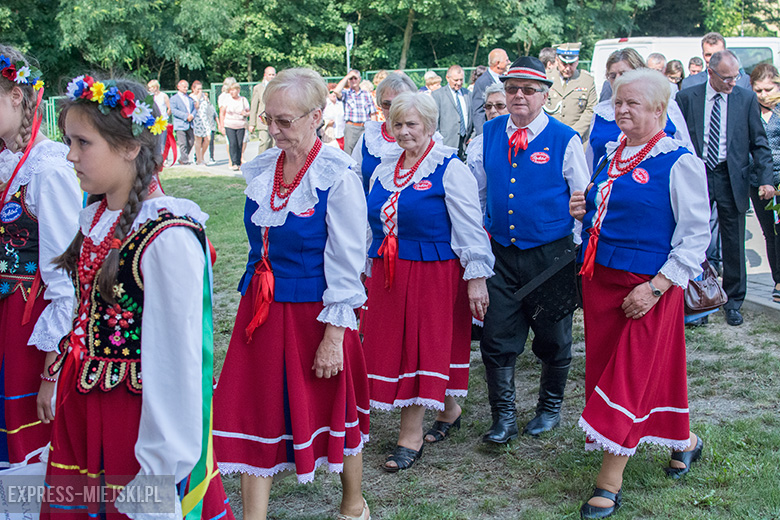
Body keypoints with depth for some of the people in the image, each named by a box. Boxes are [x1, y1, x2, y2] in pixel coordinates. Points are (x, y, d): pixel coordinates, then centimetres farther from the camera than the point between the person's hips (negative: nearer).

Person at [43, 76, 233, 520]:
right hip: (81, 408, 8)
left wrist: (160, 470, -17)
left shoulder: (167, 237, -21)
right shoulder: (95, 219, 5)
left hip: (136, 413, -8)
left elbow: (175, 358, -20)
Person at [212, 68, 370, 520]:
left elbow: (347, 264, -15)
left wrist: (334, 335, -16)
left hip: (315, 311, -5)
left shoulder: (338, 176, -16)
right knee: (256, 412, 6)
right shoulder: (261, 169, 3)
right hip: (263, 309, 6)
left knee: (334, 409, 12)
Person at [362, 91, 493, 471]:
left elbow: (470, 229, -9)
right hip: (389, 275, 7)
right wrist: (371, 273, 21)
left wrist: (476, 279, -13)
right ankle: (448, 410, 29)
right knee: (392, 344, 9)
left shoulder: (450, 170, -7)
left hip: (434, 273, -7)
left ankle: (411, 436, 6)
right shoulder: (383, 170, 12)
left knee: (422, 346, -2)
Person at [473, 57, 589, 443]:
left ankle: (550, 407, 32)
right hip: (501, 252, 3)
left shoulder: (565, 139, -5)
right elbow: (478, 191, 16)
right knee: (497, 337, 1)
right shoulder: (489, 134, 6)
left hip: (551, 253, -3)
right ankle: (504, 417, 15)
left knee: (553, 339, 11)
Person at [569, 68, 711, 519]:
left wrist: (655, 287, -20)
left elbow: (696, 235, -14)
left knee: (630, 375, -4)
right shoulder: (613, 155, 10)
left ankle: (610, 481, 4)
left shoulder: (679, 163, -11)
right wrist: (586, 213, 1)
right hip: (600, 277, 7)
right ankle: (683, 440, 37)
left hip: (647, 286, -7)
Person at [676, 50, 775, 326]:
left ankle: (733, 301, 21)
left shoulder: (747, 98, 3)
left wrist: (766, 179, -4)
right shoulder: (686, 97, 1)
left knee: (733, 244, 7)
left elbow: (759, 143, 5)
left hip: (732, 179, 1)